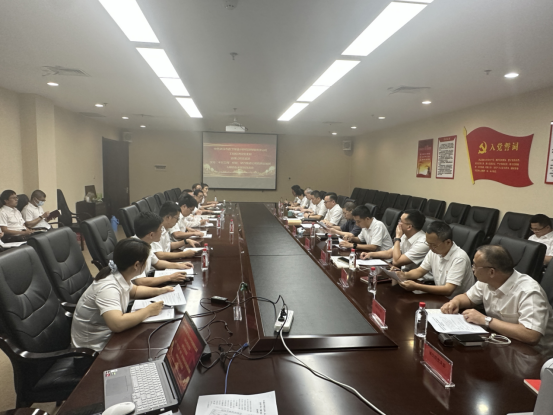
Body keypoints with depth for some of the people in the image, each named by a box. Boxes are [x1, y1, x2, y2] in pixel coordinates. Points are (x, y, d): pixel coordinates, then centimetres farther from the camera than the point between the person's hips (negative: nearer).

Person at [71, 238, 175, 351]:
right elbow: (117, 324, -42)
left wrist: (158, 291, 2)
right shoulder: (108, 288, -29)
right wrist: (148, 311, -29)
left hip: (108, 334, 8)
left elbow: (134, 291, 18)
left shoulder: (120, 276, -4)